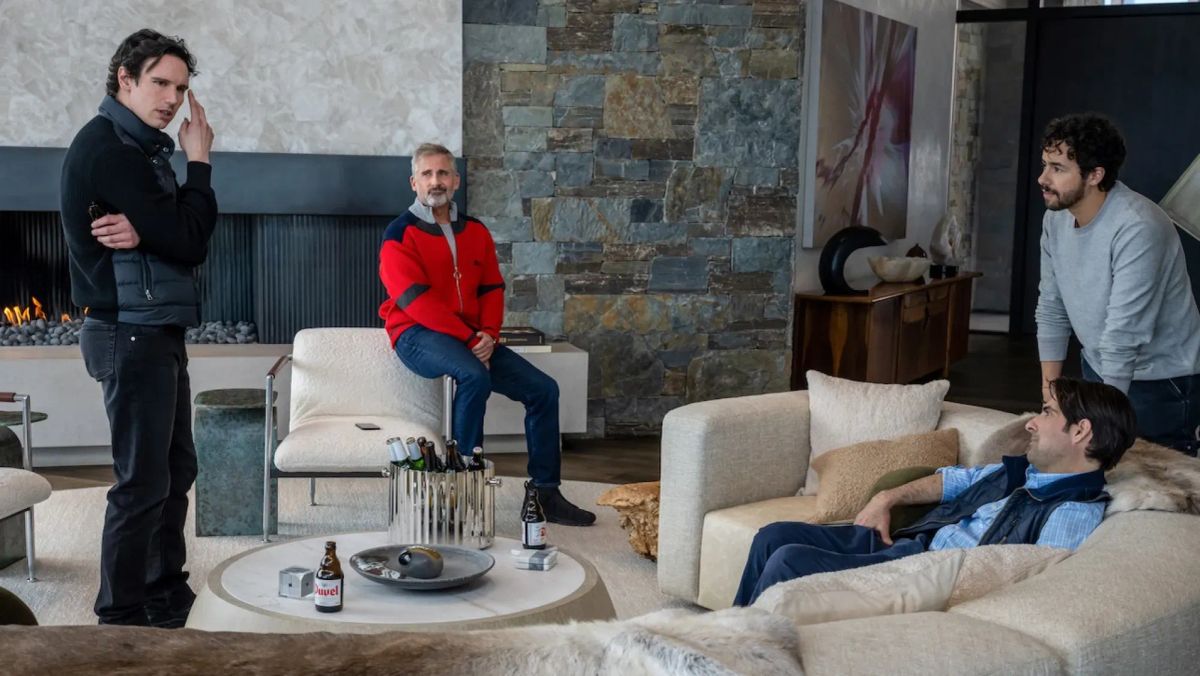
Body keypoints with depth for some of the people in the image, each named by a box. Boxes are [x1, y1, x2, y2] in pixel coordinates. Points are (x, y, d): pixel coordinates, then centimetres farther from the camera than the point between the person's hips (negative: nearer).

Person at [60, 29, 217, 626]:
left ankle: (167, 595, 28)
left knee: (176, 469, 16)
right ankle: (121, 616, 4)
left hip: (158, 331, 10)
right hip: (133, 334, -10)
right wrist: (199, 161, -9)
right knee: (143, 482, -6)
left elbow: (185, 236, 4)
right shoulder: (107, 147, -15)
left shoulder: (140, 147, 15)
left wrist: (143, 230, -17)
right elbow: (187, 242, -20)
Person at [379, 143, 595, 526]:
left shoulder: (475, 232, 13)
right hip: (418, 336, -6)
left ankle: (546, 494, 1)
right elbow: (417, 300, -16)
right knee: (475, 376, -37)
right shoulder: (400, 235, -6)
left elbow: (492, 289, 11)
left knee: (543, 389, -5)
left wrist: (488, 334, -9)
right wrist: (470, 340, -21)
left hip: (474, 339, 7)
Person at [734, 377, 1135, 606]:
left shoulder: (1075, 511, -14)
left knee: (789, 561, -20)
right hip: (908, 540, 10)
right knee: (775, 536, 4)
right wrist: (888, 498, 16)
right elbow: (957, 479, 29)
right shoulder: (1024, 470, 15)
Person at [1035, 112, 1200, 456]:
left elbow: (1123, 337, -30)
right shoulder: (1055, 218, -6)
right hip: (1099, 369, 7)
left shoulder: (1137, 228, -29)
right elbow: (1051, 310, 2)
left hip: (1161, 382, -7)